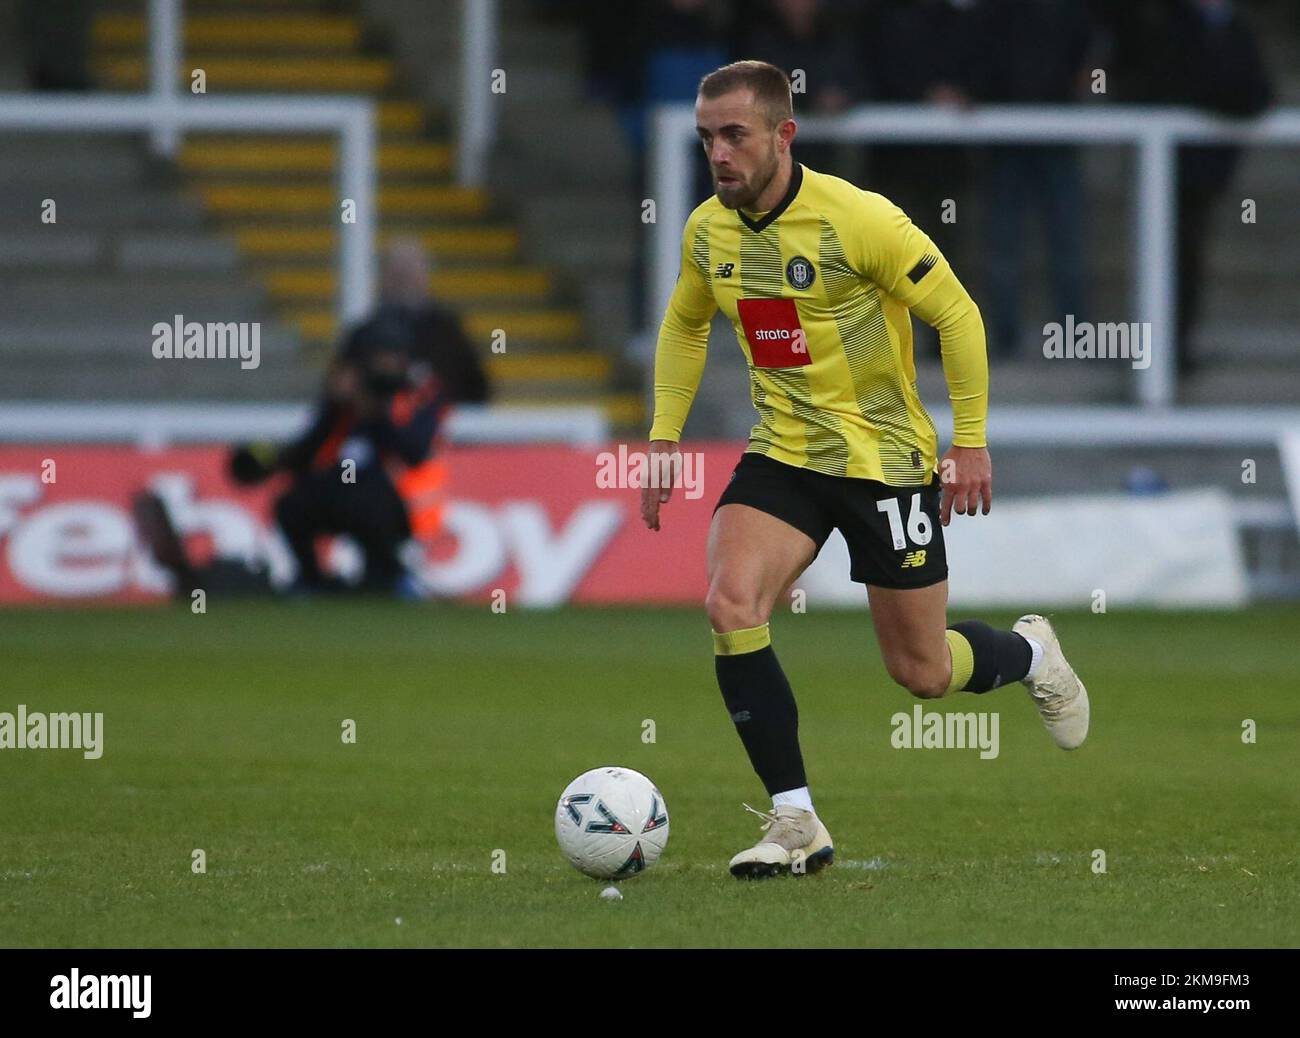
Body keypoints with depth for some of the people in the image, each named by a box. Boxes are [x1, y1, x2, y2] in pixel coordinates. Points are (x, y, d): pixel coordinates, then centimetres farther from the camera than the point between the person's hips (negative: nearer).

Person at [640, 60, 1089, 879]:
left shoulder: (858, 218, -20)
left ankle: (1031, 654, 41)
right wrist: (664, 438, 11)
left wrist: (971, 441, -11)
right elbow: (684, 326, 19)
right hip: (783, 455, 4)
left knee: (922, 674, 3)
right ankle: (796, 825, -15)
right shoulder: (708, 231, -2)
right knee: (730, 604, -22)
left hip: (886, 457, -4)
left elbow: (957, 315, -11)